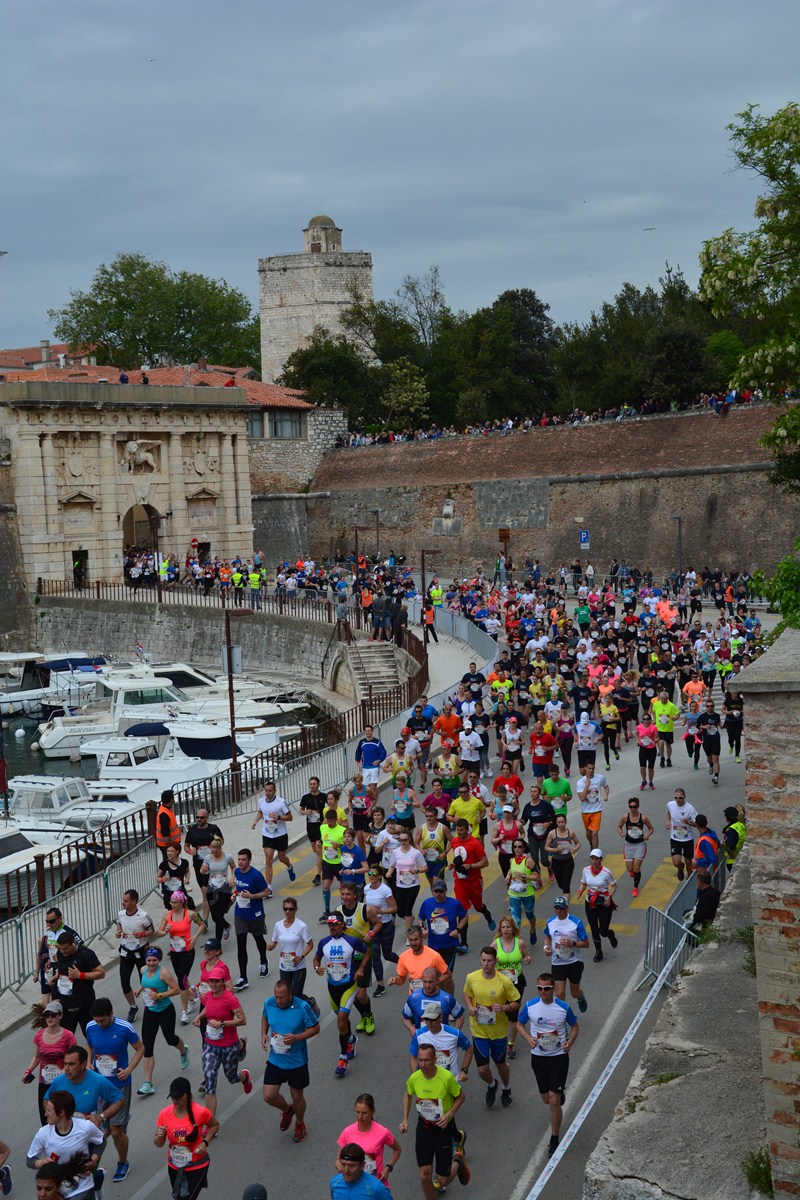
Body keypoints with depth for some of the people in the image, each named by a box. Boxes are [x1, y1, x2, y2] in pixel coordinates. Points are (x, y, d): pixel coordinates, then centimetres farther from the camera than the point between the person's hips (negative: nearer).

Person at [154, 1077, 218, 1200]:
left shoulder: (201, 1112, -21)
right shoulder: (164, 1114, -14)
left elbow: (215, 1125, 0)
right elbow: (158, 1144, -5)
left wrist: (205, 1142, -15)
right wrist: (159, 1136, -28)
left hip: (197, 1166, -4)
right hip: (174, 1167, 4)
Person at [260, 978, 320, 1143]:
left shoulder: (302, 1007, -22)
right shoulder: (269, 1003, -11)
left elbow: (315, 1028, -11)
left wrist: (296, 1038, -25)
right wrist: (264, 1034, -5)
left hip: (297, 1062, -3)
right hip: (274, 1060, 3)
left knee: (297, 1097, 13)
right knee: (269, 1096, 0)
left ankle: (300, 1124, 44)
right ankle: (287, 1110, 35)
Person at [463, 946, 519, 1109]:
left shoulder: (504, 981, -18)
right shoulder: (471, 978, -12)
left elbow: (516, 1003, -7)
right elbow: (467, 994, 8)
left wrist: (504, 1007, -26)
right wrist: (470, 1007, -11)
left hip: (499, 1031, -1)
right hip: (479, 1030, 1)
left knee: (500, 1063, 19)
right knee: (482, 1069, 2)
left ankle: (506, 1090, 50)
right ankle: (491, 1085, 38)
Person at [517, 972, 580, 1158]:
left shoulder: (563, 1007, -11)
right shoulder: (530, 1006, -8)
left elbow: (575, 1026, 5)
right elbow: (521, 1024, 7)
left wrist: (570, 1042, -13)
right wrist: (528, 1038, -13)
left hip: (559, 1057, -3)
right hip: (538, 1057, 3)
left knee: (554, 1100, -7)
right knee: (546, 1098, 15)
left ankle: (554, 1141, 8)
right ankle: (560, 1093, 52)